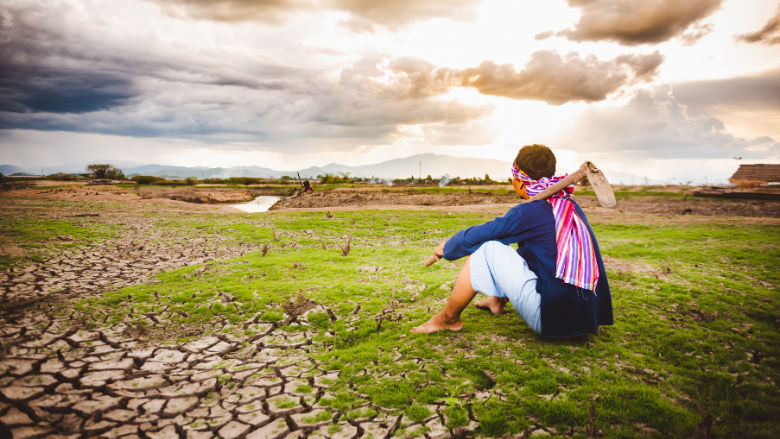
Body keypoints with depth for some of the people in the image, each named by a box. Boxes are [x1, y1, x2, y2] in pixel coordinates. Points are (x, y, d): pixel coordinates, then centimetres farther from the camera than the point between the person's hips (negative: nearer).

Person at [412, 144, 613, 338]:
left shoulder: (529, 212, -14)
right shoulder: (571, 205, 8)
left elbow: (476, 236, -6)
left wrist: (446, 247, 12)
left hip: (549, 322, -8)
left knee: (487, 249, -7)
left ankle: (449, 318, 6)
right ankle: (498, 300, 44)